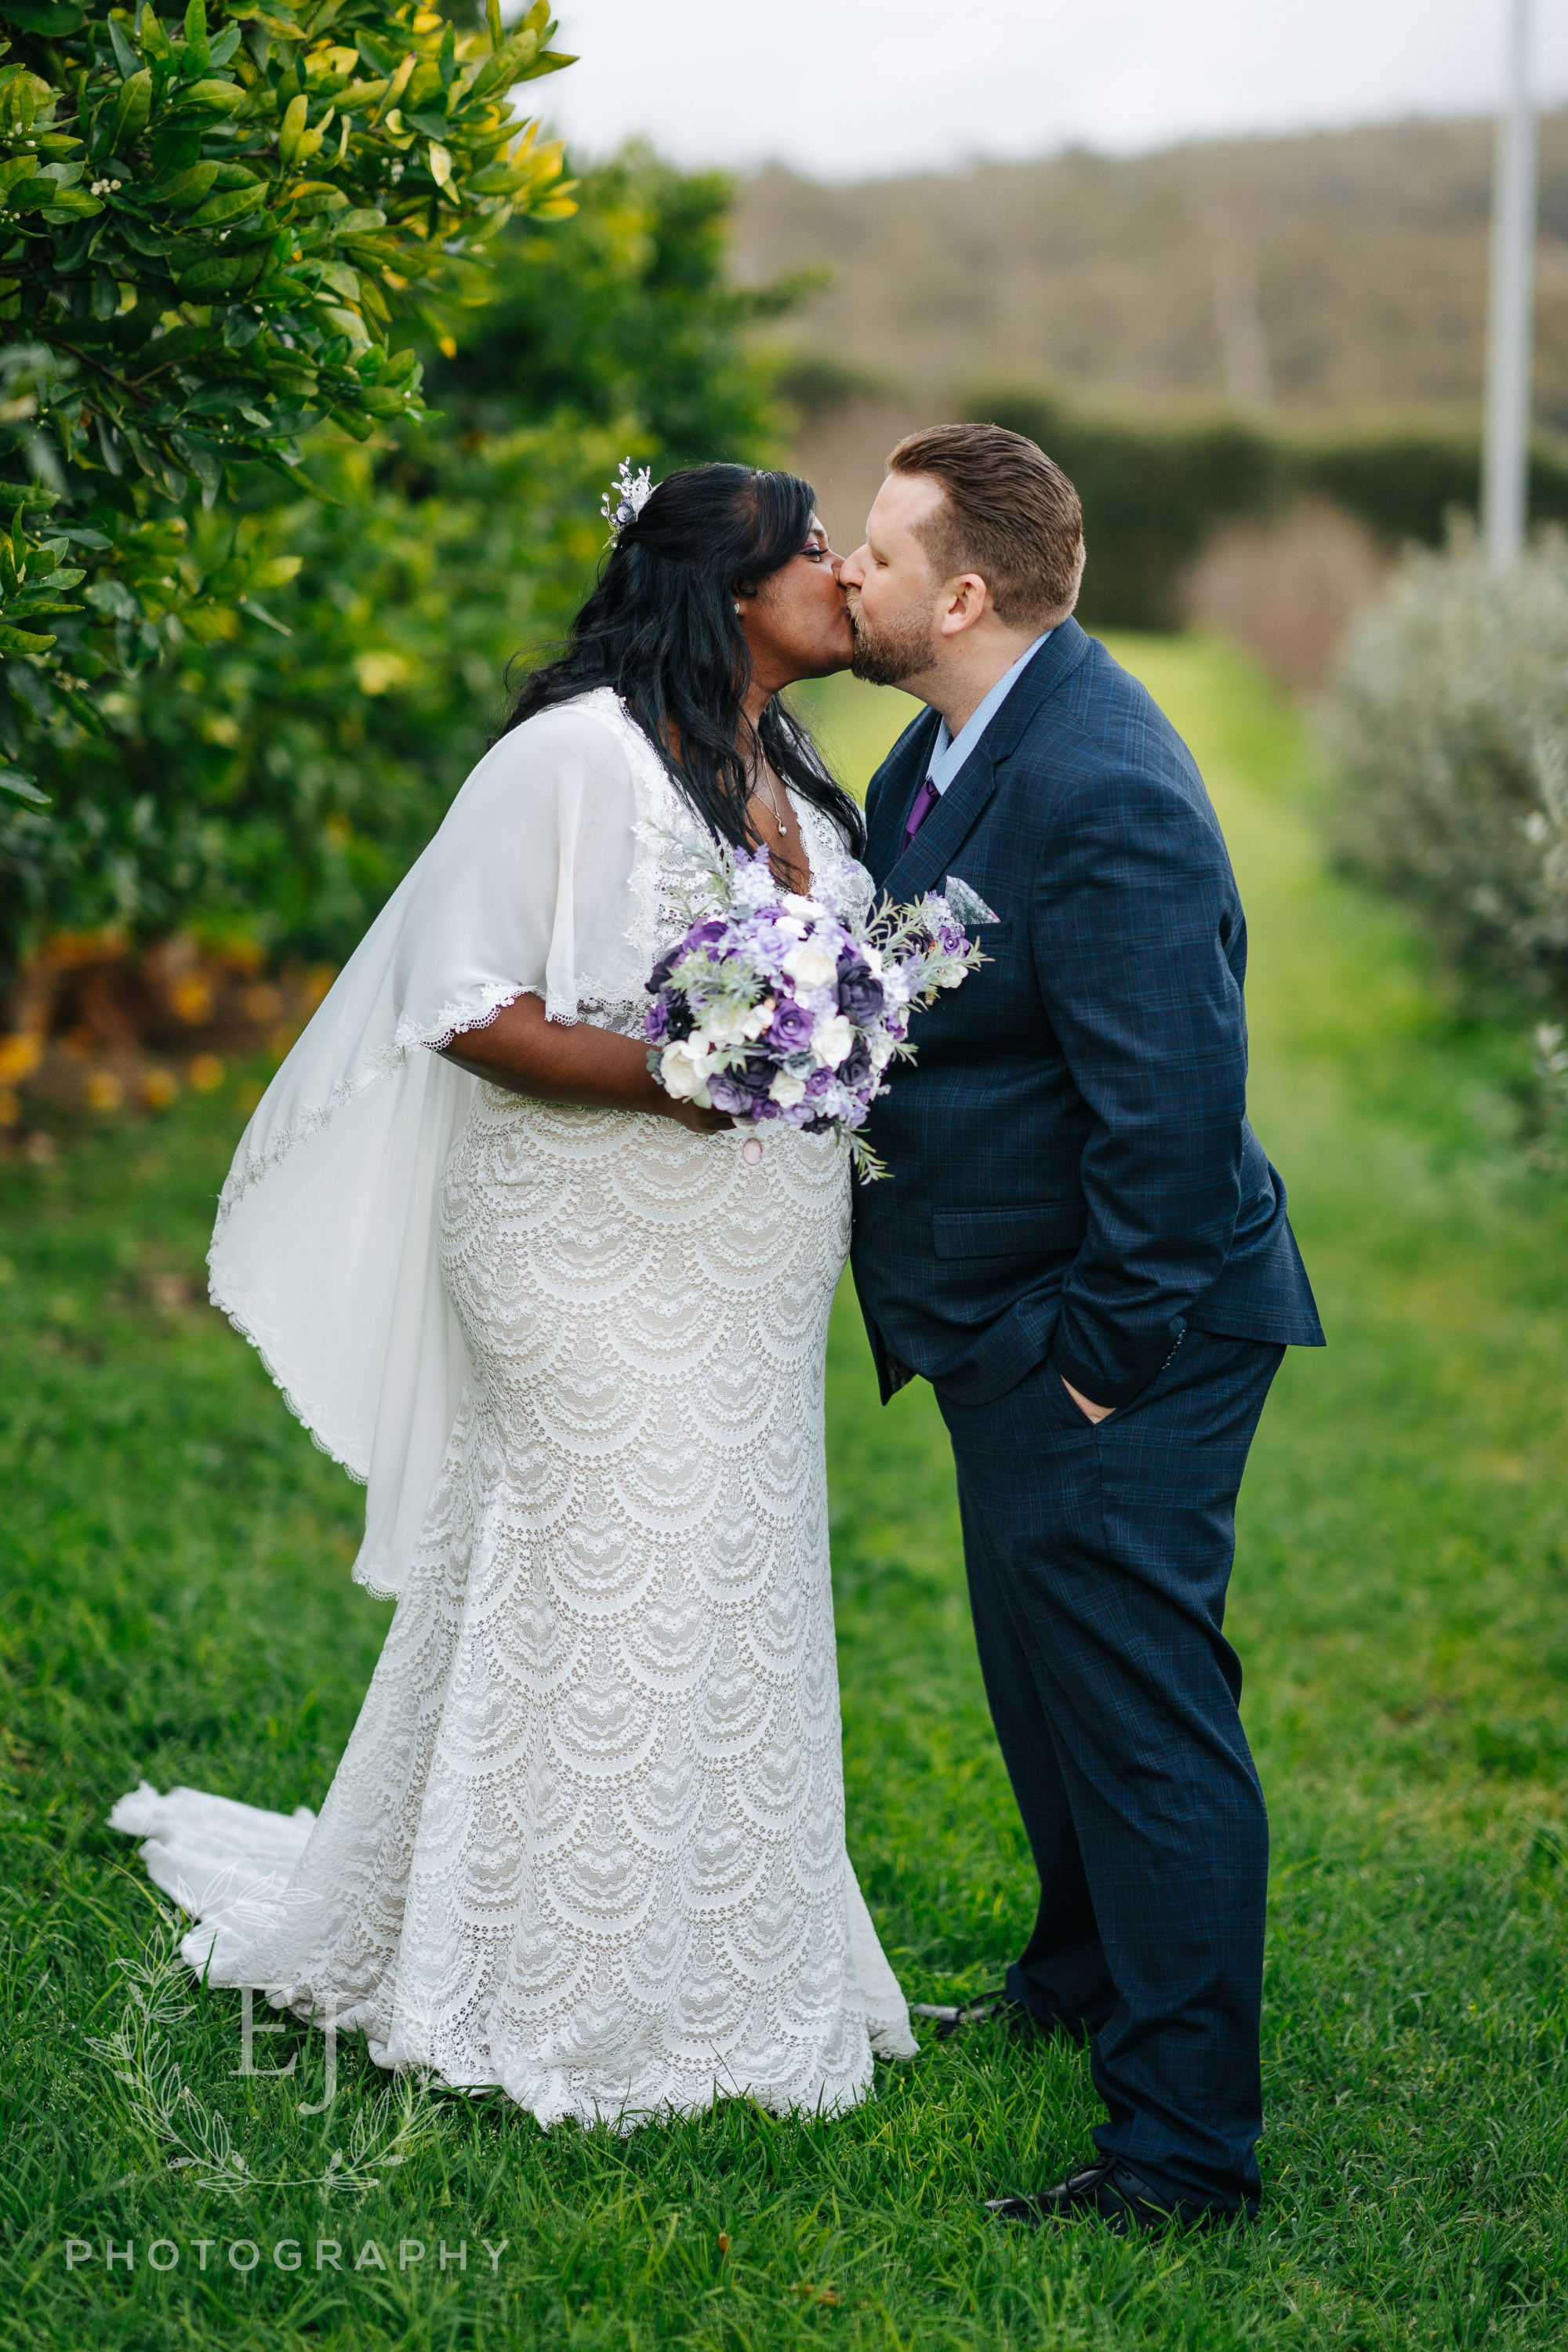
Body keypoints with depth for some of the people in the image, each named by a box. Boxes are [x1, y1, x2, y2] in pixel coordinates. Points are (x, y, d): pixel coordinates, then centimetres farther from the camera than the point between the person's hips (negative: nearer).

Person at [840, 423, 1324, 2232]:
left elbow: (1172, 1111, -26)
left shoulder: (1103, 793, -26)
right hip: (1009, 1319, 10)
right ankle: (1086, 1974, 46)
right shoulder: (953, 742, 6)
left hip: (1115, 1335, -10)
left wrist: (1104, 1354, -21)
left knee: (1138, 1711, -4)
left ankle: (1187, 2138, 6)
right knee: (1041, 1675, 25)